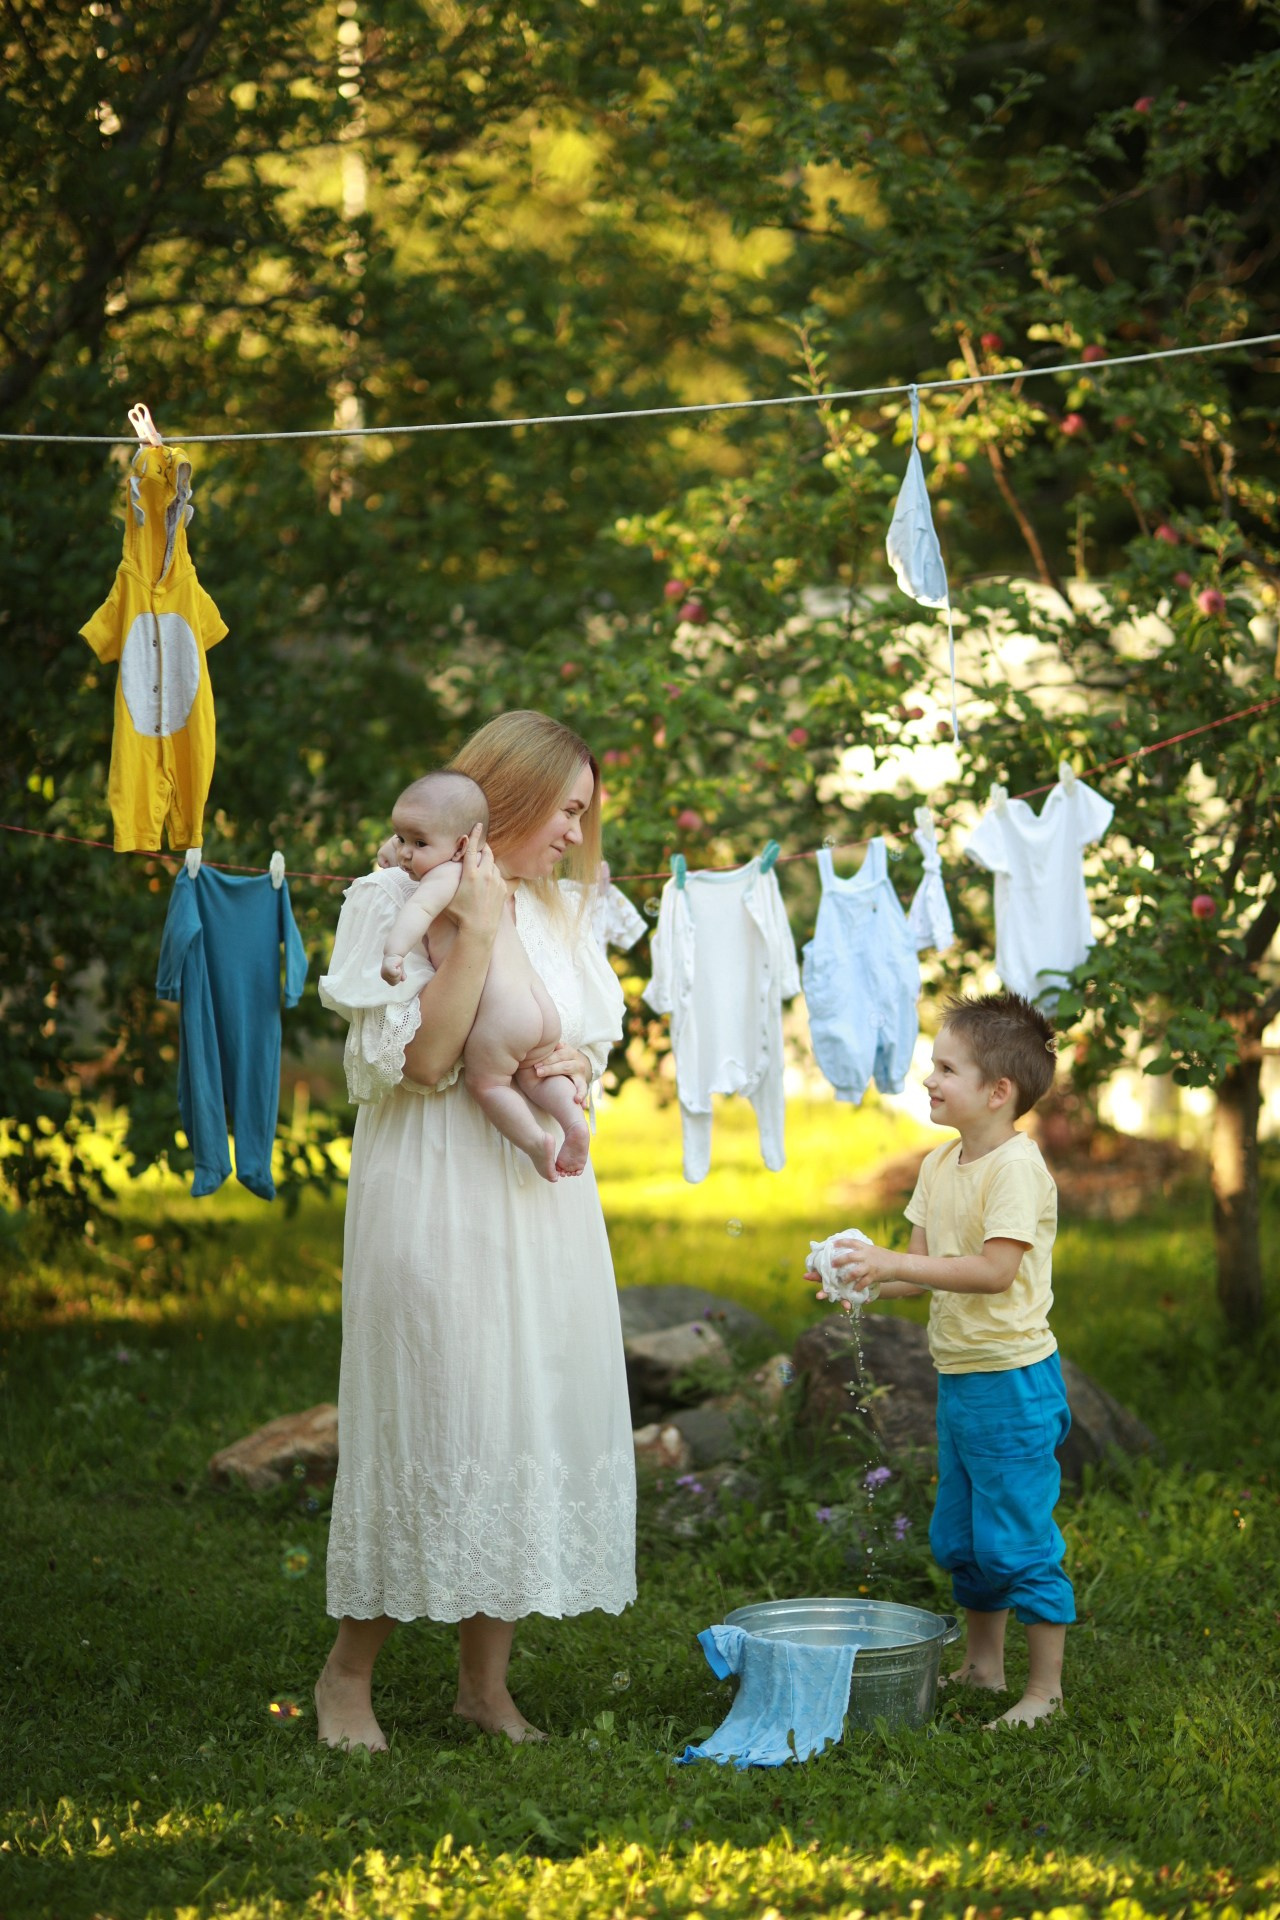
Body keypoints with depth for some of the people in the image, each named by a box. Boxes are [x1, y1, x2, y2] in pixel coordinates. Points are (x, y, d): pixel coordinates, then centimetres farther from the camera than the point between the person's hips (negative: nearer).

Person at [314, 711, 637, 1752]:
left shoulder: (556, 914, 15)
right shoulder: (396, 902, -7)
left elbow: (591, 1035, 21)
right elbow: (420, 1057, -17)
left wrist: (578, 1063, -2)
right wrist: (476, 930, -20)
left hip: (544, 1197, 7)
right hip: (437, 1196, -7)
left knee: (533, 1413, 5)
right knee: (428, 1414, -6)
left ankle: (486, 1679, 15)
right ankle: (348, 1674, 9)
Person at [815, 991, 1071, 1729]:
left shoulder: (1017, 1167, -17)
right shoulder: (941, 1164, 9)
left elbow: (995, 1270, -26)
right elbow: (924, 1270, 9)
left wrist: (894, 1264, -29)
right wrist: (867, 1279, -9)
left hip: (1014, 1379, -9)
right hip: (958, 1377, 9)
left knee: (1018, 1539, -5)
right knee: (960, 1537, 18)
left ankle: (1045, 1690, 4)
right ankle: (983, 1665, 32)